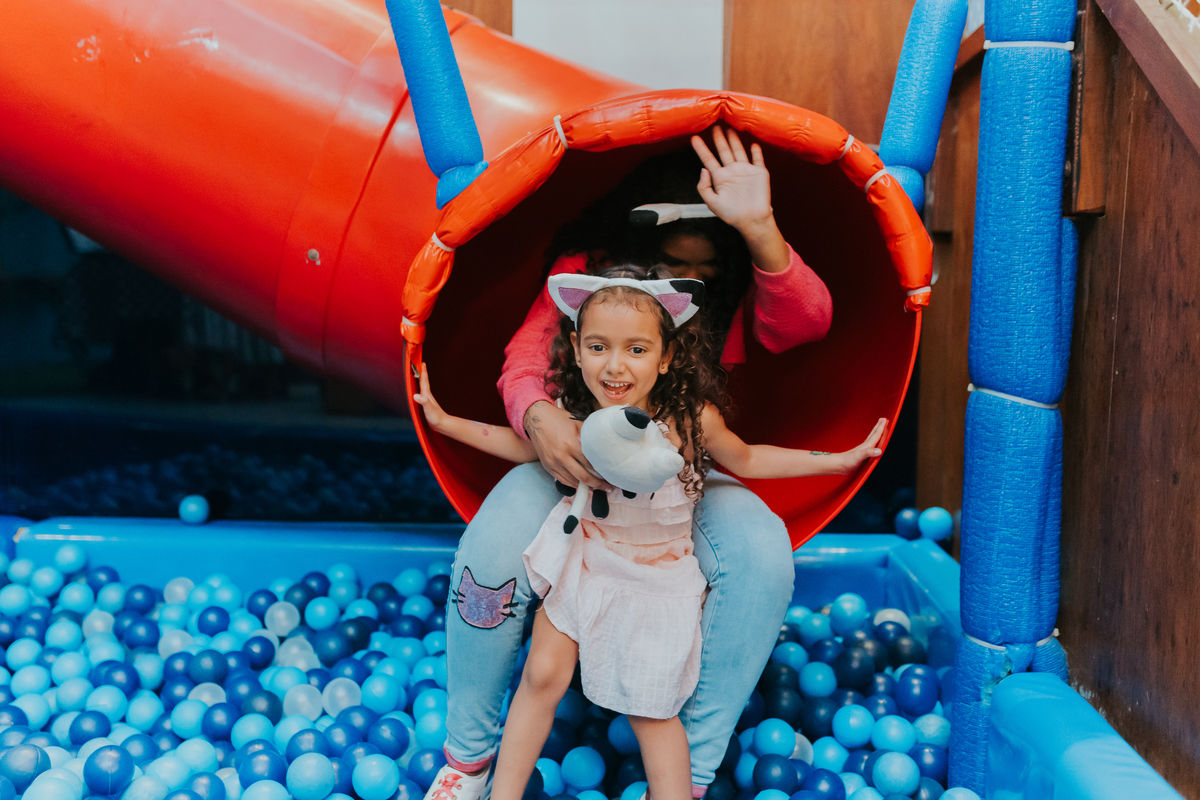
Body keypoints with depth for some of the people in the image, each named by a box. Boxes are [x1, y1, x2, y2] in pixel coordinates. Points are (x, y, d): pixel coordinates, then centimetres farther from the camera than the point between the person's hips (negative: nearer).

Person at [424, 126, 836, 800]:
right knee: (493, 547, -31)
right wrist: (538, 414, -38)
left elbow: (807, 320, -18)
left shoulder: (736, 291, 1)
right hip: (577, 462, -1)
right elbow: (529, 351, -14)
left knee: (763, 550, -30)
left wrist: (760, 230, -34)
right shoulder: (586, 266, -3)